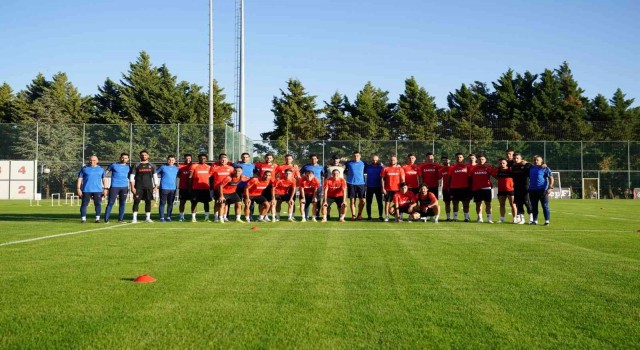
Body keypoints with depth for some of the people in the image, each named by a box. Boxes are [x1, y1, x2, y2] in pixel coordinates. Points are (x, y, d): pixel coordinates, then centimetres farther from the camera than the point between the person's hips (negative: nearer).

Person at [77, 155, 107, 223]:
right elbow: (80, 179, 5)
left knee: (98, 204, -1)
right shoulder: (84, 168, 6)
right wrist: (78, 188, -3)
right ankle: (83, 218, 1)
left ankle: (97, 218, 6)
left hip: (98, 190, 1)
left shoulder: (101, 169, 11)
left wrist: (105, 189, 6)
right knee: (84, 204, -2)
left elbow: (104, 179, 14)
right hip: (86, 190, -1)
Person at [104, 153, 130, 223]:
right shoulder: (114, 165, 5)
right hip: (114, 186, -3)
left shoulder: (128, 167, 12)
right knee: (110, 203, -6)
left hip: (124, 187, 3)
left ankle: (120, 219, 13)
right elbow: (106, 173, 7)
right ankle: (106, 219, -4)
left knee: (122, 203, 5)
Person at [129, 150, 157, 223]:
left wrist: (156, 186, 4)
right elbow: (132, 177, 1)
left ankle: (148, 218, 12)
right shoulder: (137, 166, 4)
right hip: (139, 187, -2)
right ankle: (134, 218, -3)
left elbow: (155, 177, 12)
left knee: (148, 202, 4)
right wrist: (132, 187, -8)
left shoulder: (151, 166, 11)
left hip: (148, 187, 2)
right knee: (136, 201, -5)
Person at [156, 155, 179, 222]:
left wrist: (176, 185, 17)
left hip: (173, 188, 4)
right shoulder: (163, 167, 1)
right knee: (162, 203, -3)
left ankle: (168, 217, 15)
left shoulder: (176, 168, 11)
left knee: (170, 203, 8)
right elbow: (155, 173, 5)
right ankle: (162, 217, 1)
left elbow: (179, 176, 24)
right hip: (164, 188, -4)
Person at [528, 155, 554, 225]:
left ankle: (547, 221, 1)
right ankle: (535, 220, 16)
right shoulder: (531, 168, 14)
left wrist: (550, 187, -16)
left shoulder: (545, 168, -1)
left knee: (545, 206, -3)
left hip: (542, 190, -5)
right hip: (532, 190, 5)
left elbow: (551, 178, -6)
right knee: (534, 207, 8)